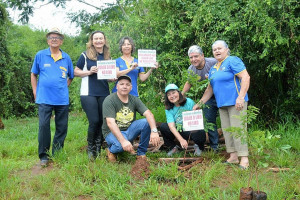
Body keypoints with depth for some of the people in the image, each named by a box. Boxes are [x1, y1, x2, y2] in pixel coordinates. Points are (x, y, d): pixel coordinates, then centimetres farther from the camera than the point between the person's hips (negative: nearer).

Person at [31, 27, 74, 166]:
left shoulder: (66, 58, 8)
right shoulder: (40, 55, 4)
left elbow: (71, 76, 19)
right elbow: (33, 74, 11)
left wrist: (64, 87, 6)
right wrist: (35, 92, 4)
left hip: (62, 99, 2)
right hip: (44, 98, -2)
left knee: (62, 127, 6)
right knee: (43, 126, -7)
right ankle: (43, 156, 5)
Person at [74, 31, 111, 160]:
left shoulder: (107, 57, 14)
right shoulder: (85, 55, 2)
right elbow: (76, 72, 3)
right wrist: (89, 72, -13)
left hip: (104, 93, 4)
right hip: (89, 93, -4)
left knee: (103, 121, 4)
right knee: (94, 121, -10)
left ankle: (98, 149, 16)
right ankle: (91, 149, 9)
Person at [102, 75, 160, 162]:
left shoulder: (134, 100, -1)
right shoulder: (109, 100, -15)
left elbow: (149, 114, -14)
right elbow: (110, 123, -27)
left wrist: (154, 131, -34)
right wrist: (123, 141, -40)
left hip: (129, 129, 5)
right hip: (113, 132, -5)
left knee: (146, 122, -20)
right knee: (120, 146, -37)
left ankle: (141, 153, -5)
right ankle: (111, 150, 2)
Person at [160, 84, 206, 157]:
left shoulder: (189, 102, -11)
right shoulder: (169, 109, -5)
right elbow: (171, 126, -16)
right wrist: (181, 140, -30)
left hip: (192, 130, -3)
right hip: (178, 132, 3)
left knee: (201, 133, -36)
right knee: (163, 126, -16)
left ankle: (198, 146, 0)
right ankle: (173, 147, 3)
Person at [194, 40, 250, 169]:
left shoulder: (232, 61, -6)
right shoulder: (213, 69, 18)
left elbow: (245, 77, -16)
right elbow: (210, 88, 23)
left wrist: (241, 97, -24)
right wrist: (200, 103, 16)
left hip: (235, 102, -8)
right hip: (222, 104, 8)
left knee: (237, 129, -11)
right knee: (226, 130, 7)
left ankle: (244, 159, -6)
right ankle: (233, 156, 14)